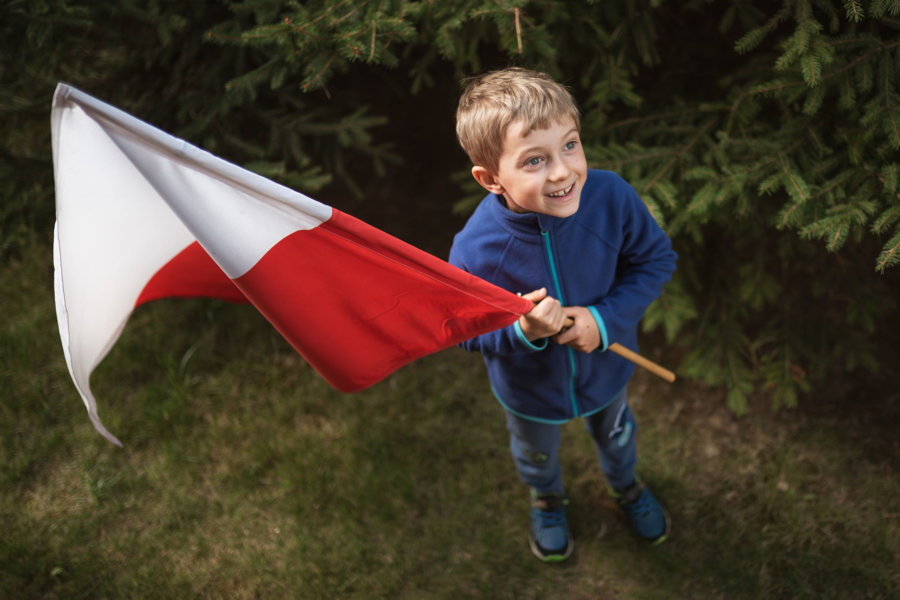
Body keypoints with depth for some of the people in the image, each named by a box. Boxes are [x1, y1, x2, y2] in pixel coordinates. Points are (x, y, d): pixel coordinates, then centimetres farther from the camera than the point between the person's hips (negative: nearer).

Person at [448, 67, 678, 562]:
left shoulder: (612, 197, -33)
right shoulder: (475, 250, -38)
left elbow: (656, 259, -15)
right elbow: (470, 333, -21)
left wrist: (606, 317, -28)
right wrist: (522, 331, -41)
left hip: (605, 367, 2)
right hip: (531, 389, -1)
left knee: (615, 433, 36)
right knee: (536, 453, 33)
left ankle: (625, 485, 72)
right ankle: (547, 499, 70)